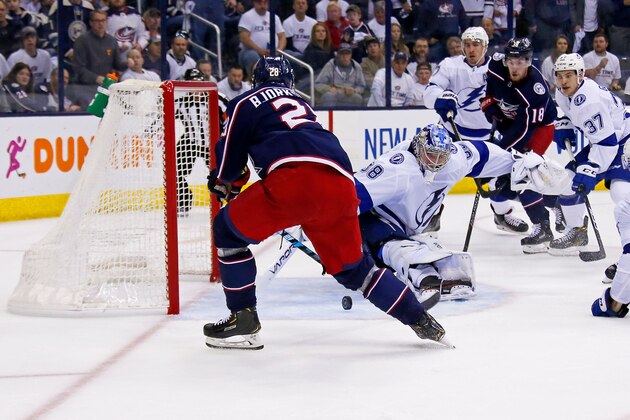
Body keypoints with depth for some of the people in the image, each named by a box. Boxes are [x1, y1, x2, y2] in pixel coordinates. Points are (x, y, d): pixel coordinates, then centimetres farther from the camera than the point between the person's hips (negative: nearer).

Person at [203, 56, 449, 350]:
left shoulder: (245, 103, 20)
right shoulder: (301, 103, 39)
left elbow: (230, 159, 19)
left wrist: (222, 183, 41)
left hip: (294, 178, -6)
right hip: (341, 183, 6)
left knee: (228, 230, 13)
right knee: (351, 266, 22)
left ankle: (243, 320, 9)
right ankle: (420, 320, 18)